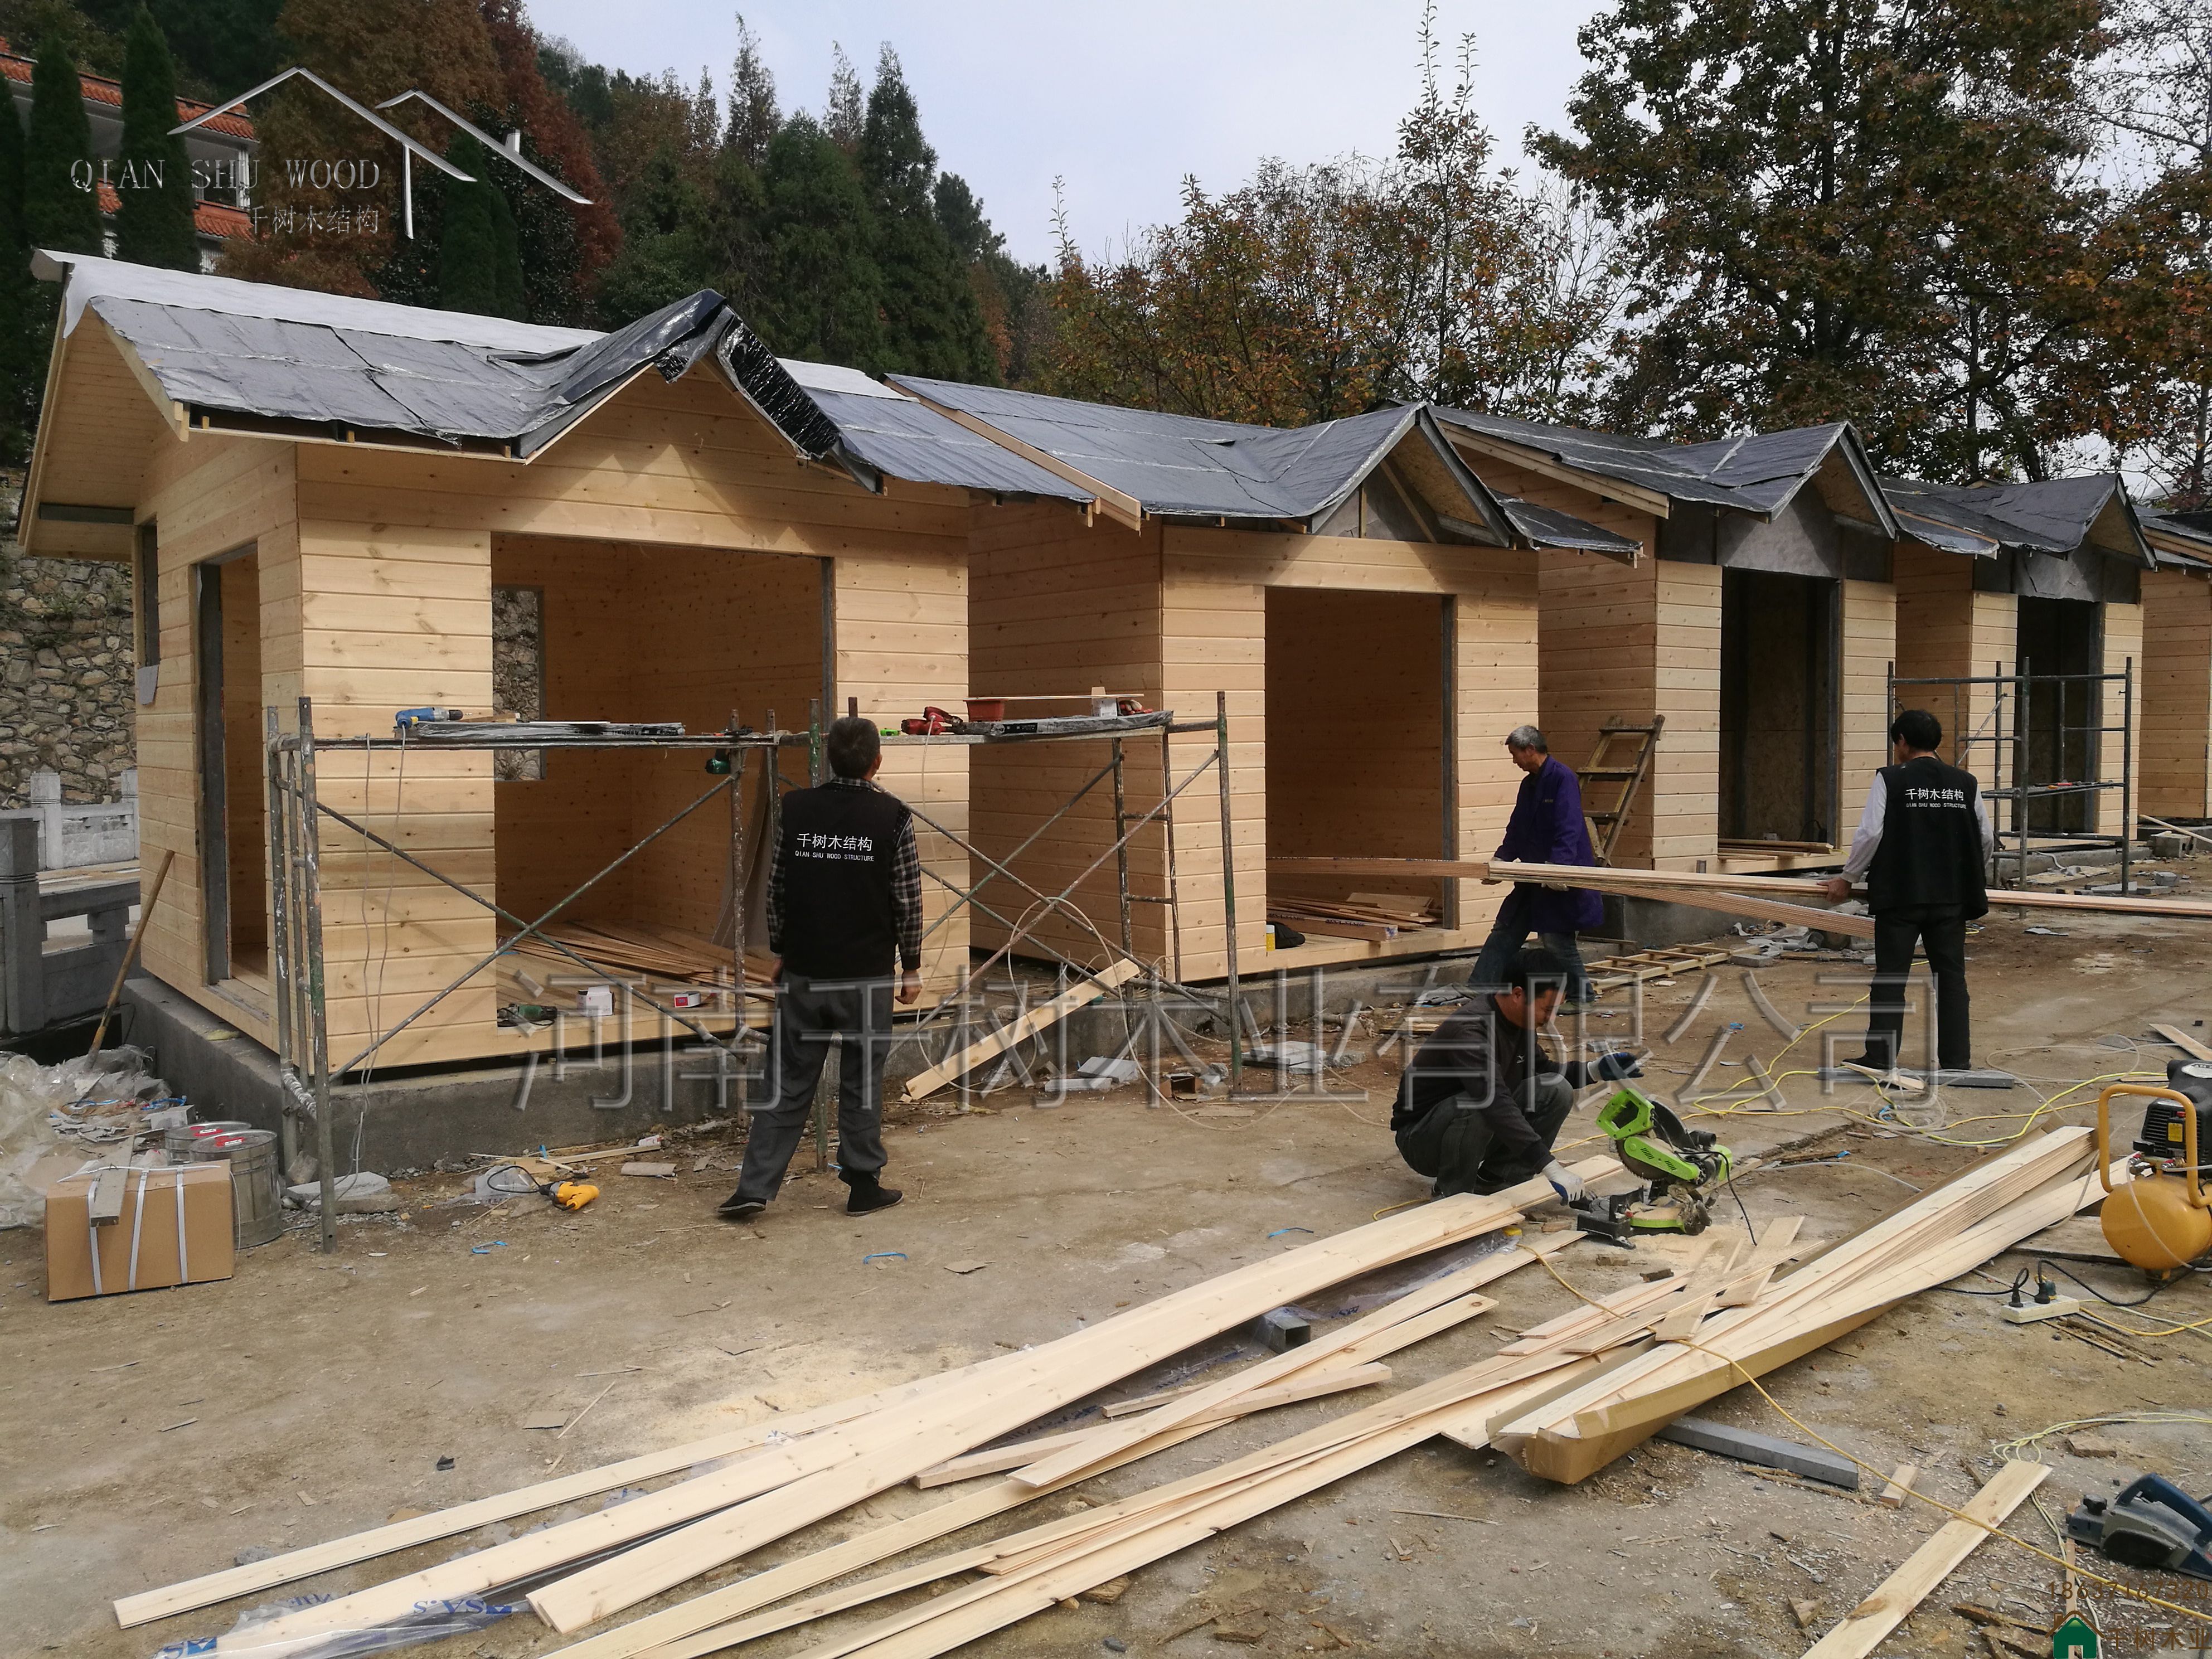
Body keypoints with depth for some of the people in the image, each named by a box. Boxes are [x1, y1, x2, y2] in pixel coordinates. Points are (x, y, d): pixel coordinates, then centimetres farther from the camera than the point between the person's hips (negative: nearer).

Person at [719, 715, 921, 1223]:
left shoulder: (794, 809, -2)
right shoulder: (893, 816, -9)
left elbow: (775, 890, 4)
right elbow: (908, 901, -5)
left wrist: (779, 951, 16)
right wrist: (912, 968, 5)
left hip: (803, 974, 2)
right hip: (866, 977, -2)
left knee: (789, 1083, 8)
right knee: (861, 1084, 9)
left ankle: (754, 1187, 5)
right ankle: (863, 1188, 17)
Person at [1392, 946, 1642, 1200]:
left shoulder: (1521, 1021, -3)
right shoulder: (1470, 1031, -31)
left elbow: (1539, 1070, 15)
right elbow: (1495, 1105, -41)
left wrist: (1595, 1070, -3)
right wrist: (1550, 1167, -45)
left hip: (1483, 1126, 8)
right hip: (1421, 1138, -8)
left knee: (1557, 1090, -8)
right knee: (1474, 1105, -39)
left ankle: (1495, 1175, 3)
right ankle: (1453, 1192, -13)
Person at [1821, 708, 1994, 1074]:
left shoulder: (1890, 780, -7)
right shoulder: (1966, 784, 6)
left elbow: (1870, 835, -11)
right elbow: (1986, 841, 11)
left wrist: (1847, 878, 2)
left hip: (1899, 896, -4)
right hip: (1950, 899, 4)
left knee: (1890, 978, 2)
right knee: (1951, 977, 10)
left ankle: (1880, 1059, 5)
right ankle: (1956, 1060, 12)